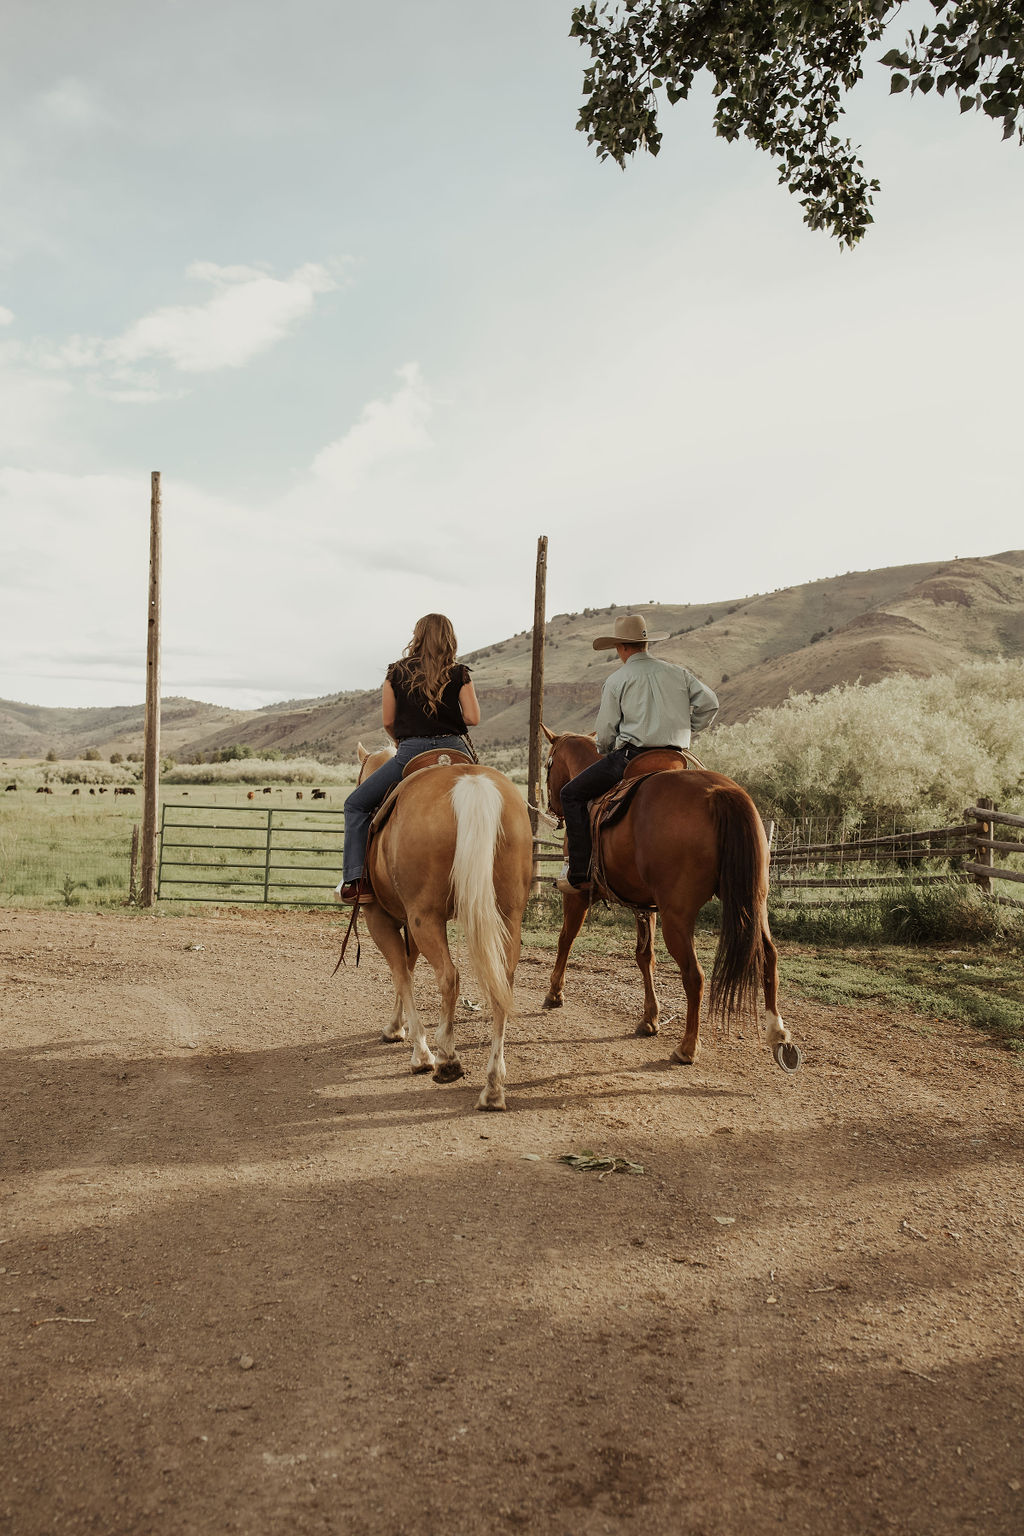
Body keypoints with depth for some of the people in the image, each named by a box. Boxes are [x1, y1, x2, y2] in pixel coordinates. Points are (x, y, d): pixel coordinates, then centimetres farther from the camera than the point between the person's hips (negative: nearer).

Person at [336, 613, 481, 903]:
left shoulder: (397, 673, 6)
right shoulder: (460, 674, 5)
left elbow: (387, 721, 6)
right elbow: (473, 718, -2)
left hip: (411, 752, -1)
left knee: (357, 804, 12)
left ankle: (356, 881, -1)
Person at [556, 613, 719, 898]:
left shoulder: (617, 680, 0)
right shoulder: (677, 672, 12)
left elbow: (605, 734, 0)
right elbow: (709, 703, 7)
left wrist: (605, 753, 21)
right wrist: (684, 732, 18)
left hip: (631, 756, -5)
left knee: (572, 794, 8)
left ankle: (580, 875, -1)